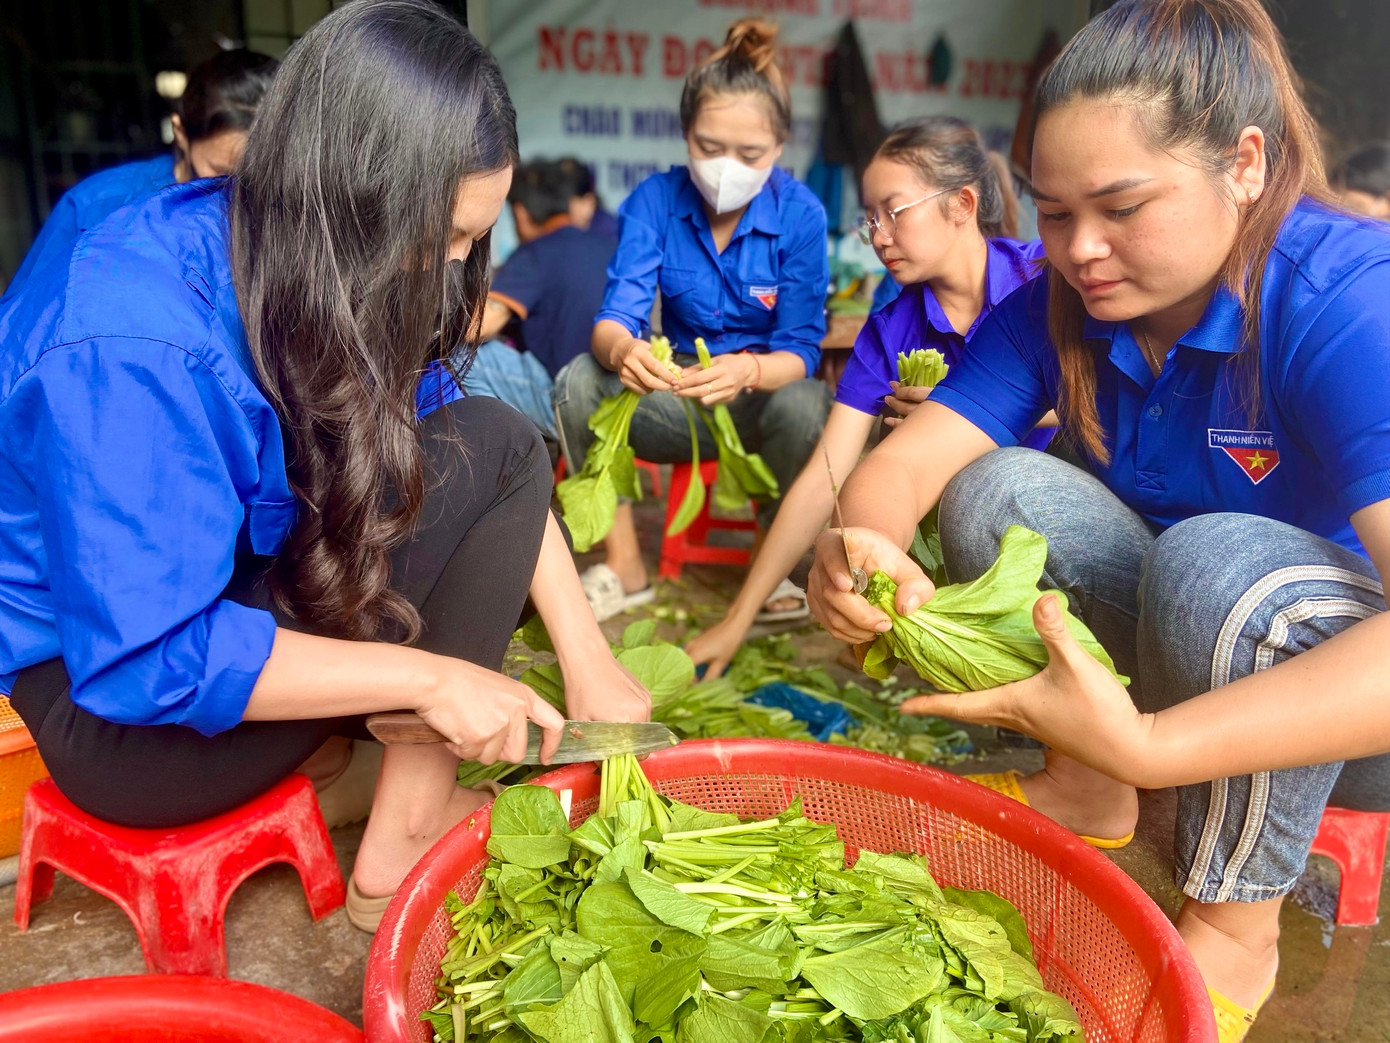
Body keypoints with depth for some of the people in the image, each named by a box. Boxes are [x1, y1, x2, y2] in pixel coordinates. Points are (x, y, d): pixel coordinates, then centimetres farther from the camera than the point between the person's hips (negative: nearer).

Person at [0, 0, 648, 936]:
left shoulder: (307, 259, -7)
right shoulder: (131, 351, -32)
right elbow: (148, 660, -31)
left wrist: (586, 658, -9)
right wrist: (432, 675, -27)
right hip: (111, 701, -8)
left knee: (495, 443, -2)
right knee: (493, 448, -19)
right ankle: (401, 856, -13)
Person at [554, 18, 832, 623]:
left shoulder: (800, 214, -14)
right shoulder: (654, 200, -8)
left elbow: (800, 350, -16)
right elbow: (617, 313, -17)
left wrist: (748, 371, -41)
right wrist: (622, 350, -43)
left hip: (764, 395, -2)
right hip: (678, 396, 2)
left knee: (805, 403, -35)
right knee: (579, 380, -23)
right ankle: (623, 566, -13)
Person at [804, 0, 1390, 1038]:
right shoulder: (1056, 306, -8)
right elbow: (904, 463, -16)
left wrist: (1147, 745, -50)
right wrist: (857, 547, -39)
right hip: (1162, 659, 5)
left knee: (1219, 562, -34)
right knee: (995, 489, -14)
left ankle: (1236, 932, -12)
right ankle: (1089, 790, -2)